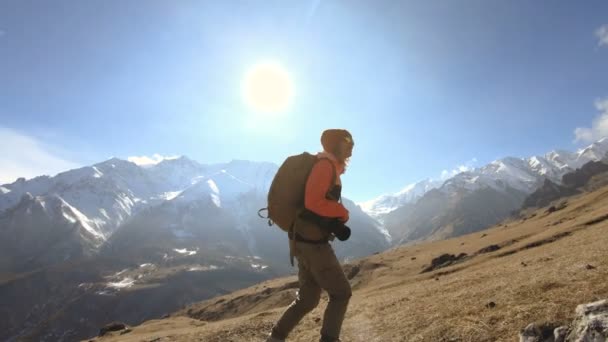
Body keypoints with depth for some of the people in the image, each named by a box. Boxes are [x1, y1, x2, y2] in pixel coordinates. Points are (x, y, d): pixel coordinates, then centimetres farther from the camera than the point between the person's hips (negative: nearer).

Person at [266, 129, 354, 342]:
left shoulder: (330, 168, 19)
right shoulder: (325, 165, -12)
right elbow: (313, 202, -25)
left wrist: (336, 223, 3)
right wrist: (342, 213, -11)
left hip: (308, 240, 10)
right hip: (312, 242, -10)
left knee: (308, 299, 17)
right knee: (341, 293, 2)